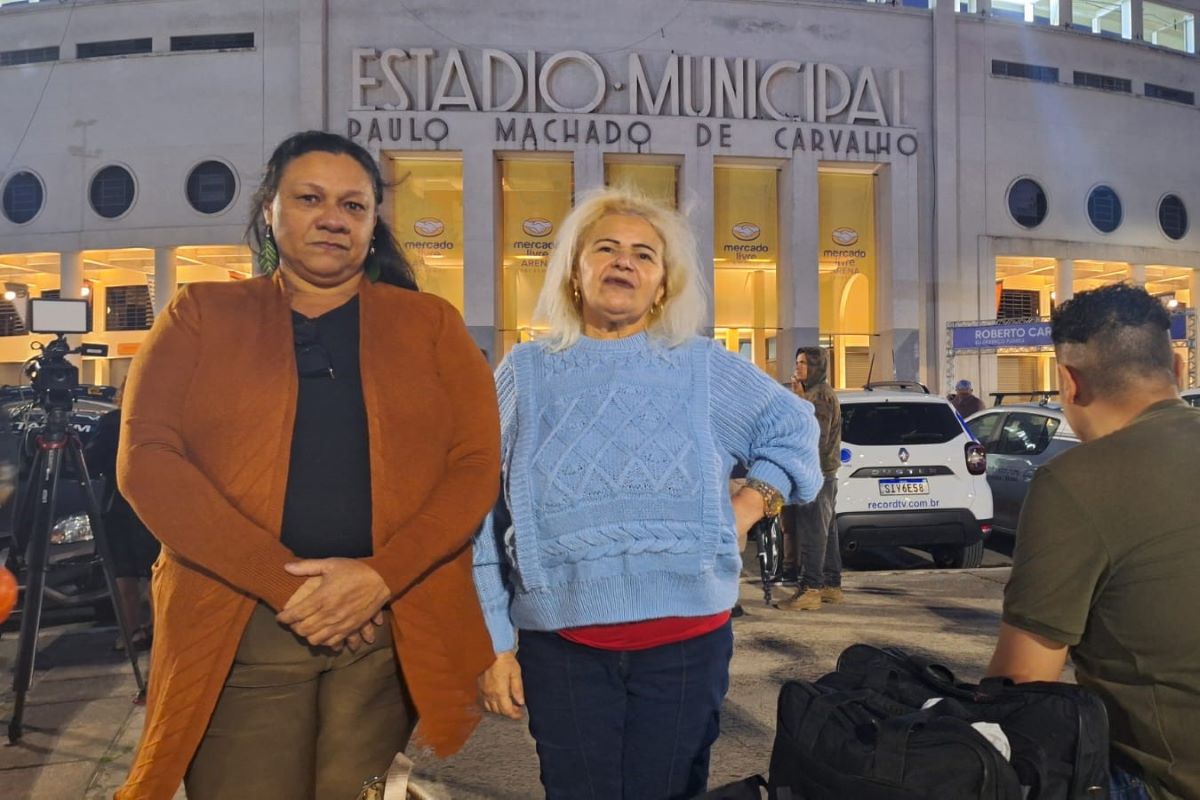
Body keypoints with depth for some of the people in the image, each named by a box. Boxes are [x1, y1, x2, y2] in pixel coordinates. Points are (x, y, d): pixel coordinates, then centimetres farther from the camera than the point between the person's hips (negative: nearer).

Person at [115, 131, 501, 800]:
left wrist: (381, 576, -14)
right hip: (238, 630, 0)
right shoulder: (202, 315, 8)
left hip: (396, 628, 1)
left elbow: (478, 464, 1)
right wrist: (284, 583, -13)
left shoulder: (431, 323, 9)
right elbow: (147, 458, -3)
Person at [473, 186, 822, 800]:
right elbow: (485, 516, 3)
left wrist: (748, 508, 2)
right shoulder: (526, 372, 3)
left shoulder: (703, 368, 4)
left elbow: (793, 427, 17)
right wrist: (491, 643, 0)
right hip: (561, 642, 0)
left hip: (686, 639, 1)